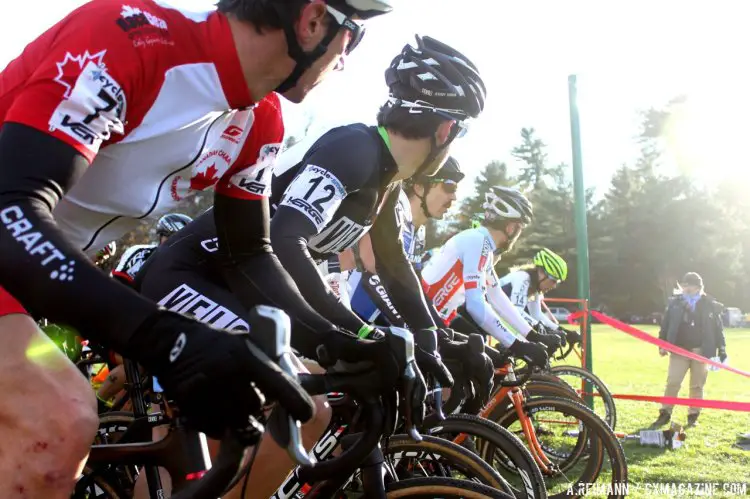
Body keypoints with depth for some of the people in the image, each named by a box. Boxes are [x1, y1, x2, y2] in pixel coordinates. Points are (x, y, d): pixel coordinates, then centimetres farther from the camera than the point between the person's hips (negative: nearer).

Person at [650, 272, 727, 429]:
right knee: (672, 382, -3)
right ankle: (665, 414, 7)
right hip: (679, 350, 0)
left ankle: (693, 416, 20)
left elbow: (718, 328, 6)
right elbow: (665, 325, 4)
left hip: (701, 351, 0)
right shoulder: (675, 303, 0)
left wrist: (722, 349, 5)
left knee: (697, 385, 9)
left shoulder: (710, 305, 0)